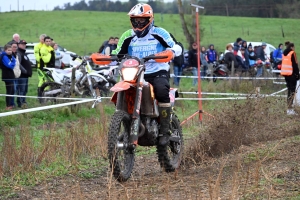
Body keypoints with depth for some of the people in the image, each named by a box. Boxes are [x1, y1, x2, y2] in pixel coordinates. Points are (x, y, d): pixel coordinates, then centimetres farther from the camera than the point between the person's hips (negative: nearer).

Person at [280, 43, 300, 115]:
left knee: (289, 90, 16)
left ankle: (289, 108, 18)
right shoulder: (292, 53, -11)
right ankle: (290, 109, -14)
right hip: (292, 74, -8)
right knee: (292, 91, -7)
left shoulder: (284, 53, 14)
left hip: (286, 74, 8)